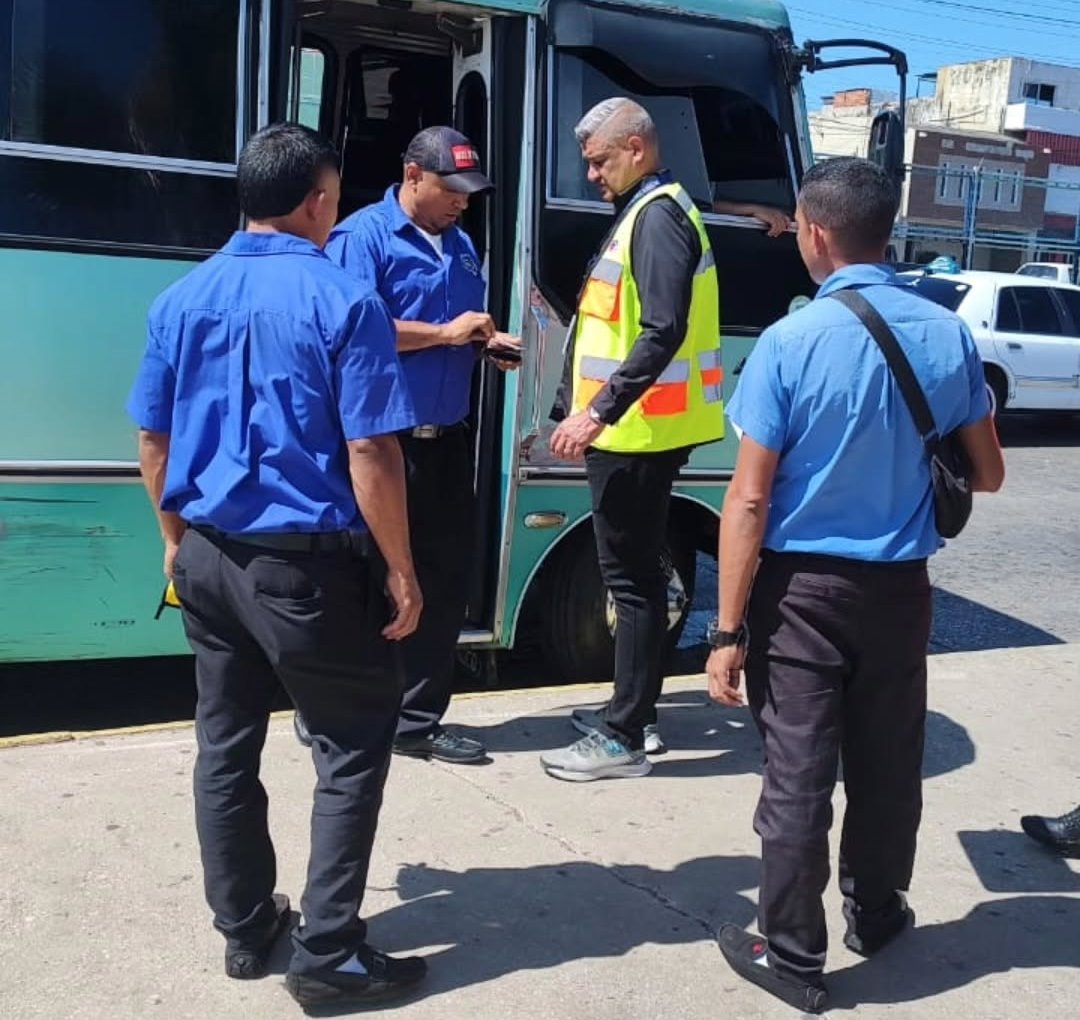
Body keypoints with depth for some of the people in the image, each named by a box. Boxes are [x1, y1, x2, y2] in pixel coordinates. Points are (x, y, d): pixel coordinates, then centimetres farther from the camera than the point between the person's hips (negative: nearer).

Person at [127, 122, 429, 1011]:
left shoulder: (183, 300, 6)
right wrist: (400, 570, -7)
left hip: (209, 556, 7)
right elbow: (369, 454, -16)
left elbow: (153, 441, 11)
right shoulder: (344, 302, -13)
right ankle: (329, 954, 9)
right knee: (353, 748, 6)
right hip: (306, 564, -6)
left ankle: (245, 930, 28)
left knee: (225, 745, 15)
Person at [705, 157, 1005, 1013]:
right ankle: (876, 914, 38)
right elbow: (988, 476, 7)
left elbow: (749, 502, -16)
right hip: (899, 587, 4)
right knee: (888, 763, 19)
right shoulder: (949, 336, -3)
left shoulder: (791, 343, -15)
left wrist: (728, 630, -11)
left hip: (803, 588, -4)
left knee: (798, 773, 5)